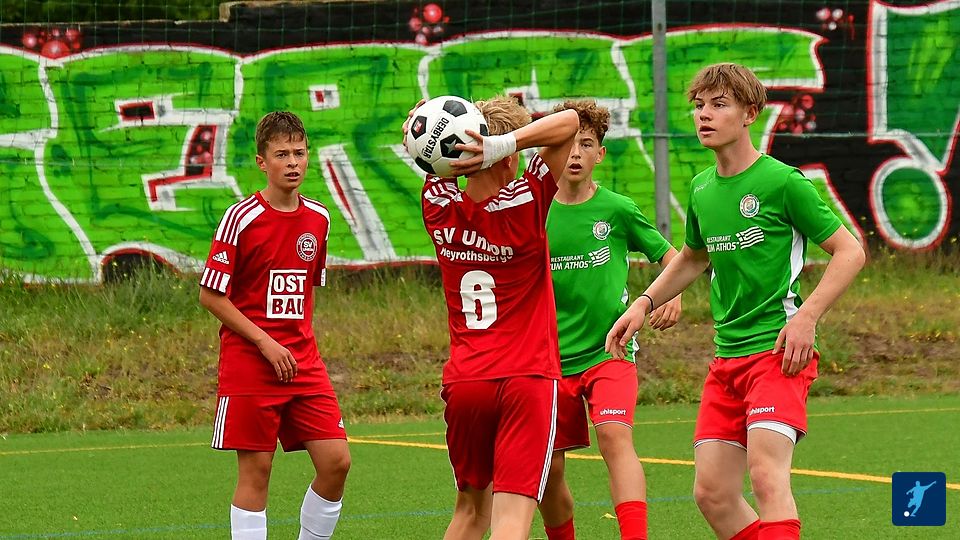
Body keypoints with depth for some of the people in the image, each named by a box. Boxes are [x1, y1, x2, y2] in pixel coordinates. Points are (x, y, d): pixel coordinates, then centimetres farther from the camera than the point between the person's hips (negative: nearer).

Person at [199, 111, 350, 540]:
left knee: (336, 461, -3)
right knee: (256, 471, -3)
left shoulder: (318, 219, 7)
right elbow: (210, 295, -9)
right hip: (249, 362, -5)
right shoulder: (241, 218, -10)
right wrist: (266, 344, -13)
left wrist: (302, 344, 10)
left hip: (303, 365, 5)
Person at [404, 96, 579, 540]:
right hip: (527, 378, -4)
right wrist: (505, 142, -23)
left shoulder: (440, 209, 1)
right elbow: (568, 121, -10)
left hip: (463, 382, 4)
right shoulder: (525, 205, -11)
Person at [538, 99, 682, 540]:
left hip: (609, 351, -3)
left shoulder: (617, 210, -2)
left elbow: (670, 255, 11)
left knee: (615, 437, -25)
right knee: (547, 470, 4)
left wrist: (671, 295, -8)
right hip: (551, 357, 3)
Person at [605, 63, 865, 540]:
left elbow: (850, 251, -6)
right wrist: (643, 304, 18)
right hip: (726, 356, 7)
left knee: (767, 475, -22)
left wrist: (806, 316, -17)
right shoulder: (701, 189, 12)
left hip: (777, 352, -7)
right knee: (712, 494, 1)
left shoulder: (782, 182, -8)